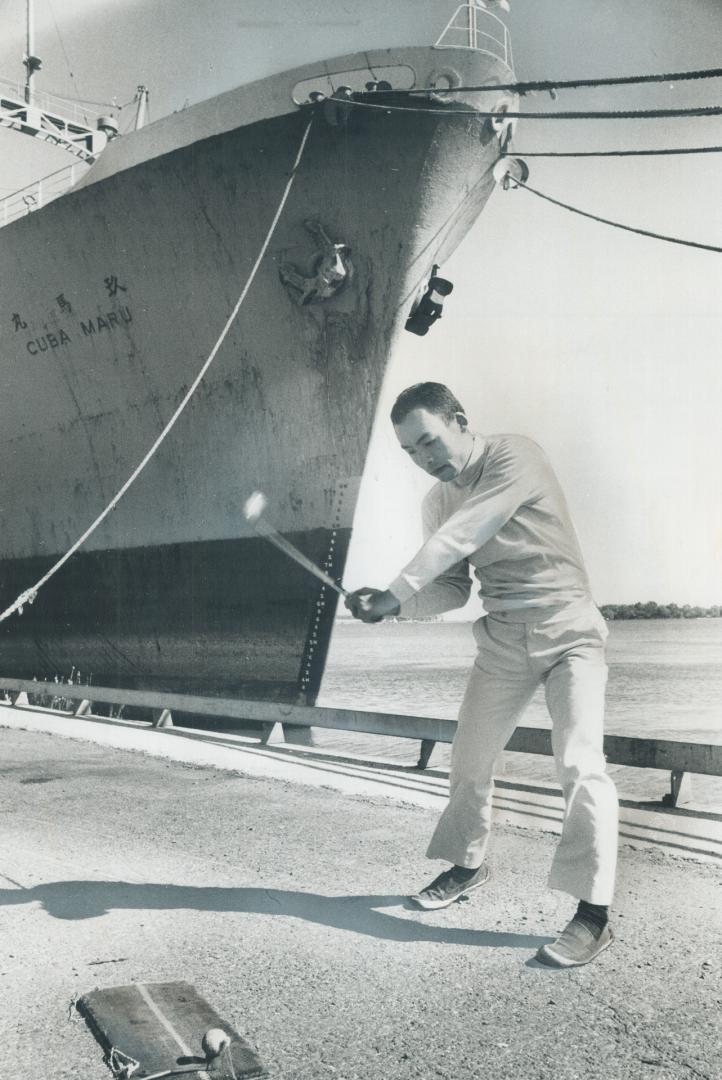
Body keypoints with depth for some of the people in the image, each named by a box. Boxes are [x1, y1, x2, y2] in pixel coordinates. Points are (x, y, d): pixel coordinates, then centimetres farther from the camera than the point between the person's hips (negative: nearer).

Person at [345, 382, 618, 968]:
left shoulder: (513, 457, -16)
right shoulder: (438, 501, 5)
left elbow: (460, 536, -26)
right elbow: (452, 590, 5)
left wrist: (396, 593, -26)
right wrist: (388, 604, -12)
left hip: (568, 630, -7)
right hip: (503, 640, 7)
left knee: (580, 762, -19)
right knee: (470, 759, 14)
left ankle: (594, 914, -13)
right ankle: (468, 863, 38)